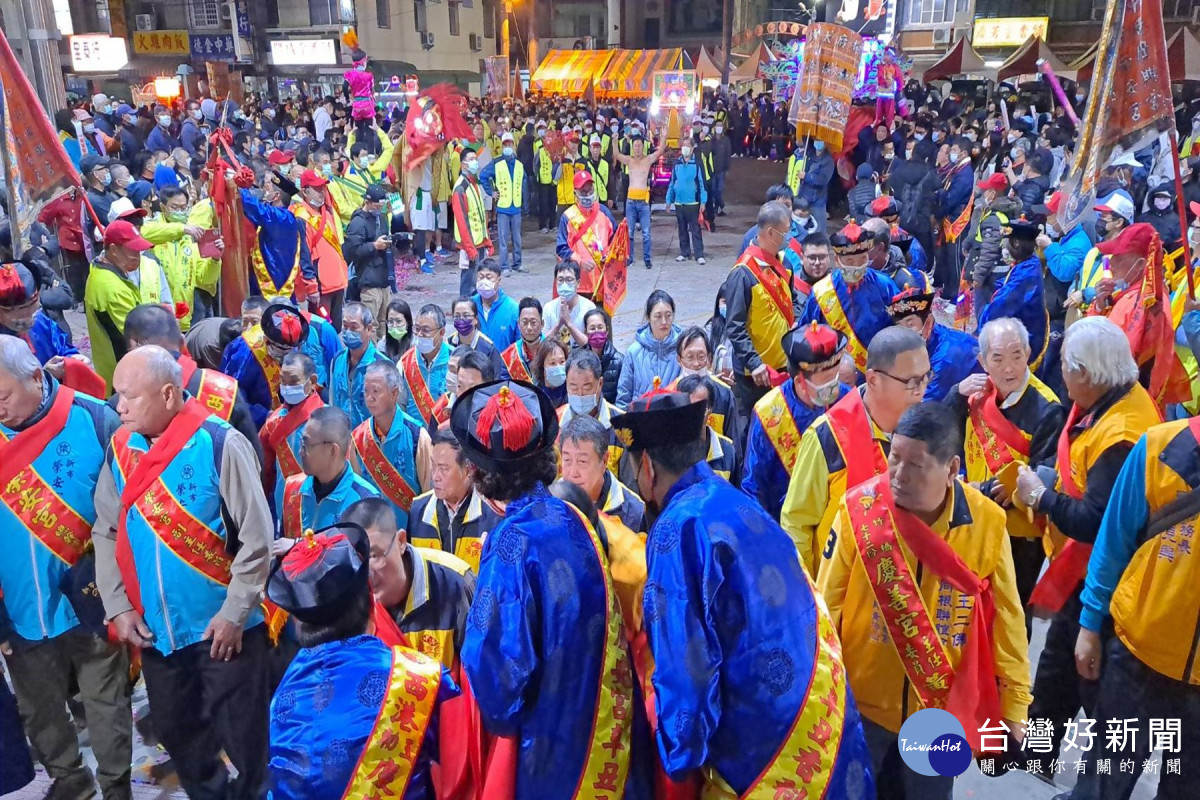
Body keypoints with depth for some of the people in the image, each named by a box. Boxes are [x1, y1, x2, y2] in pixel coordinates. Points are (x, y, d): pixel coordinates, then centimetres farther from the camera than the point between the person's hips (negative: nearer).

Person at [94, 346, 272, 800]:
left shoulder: (219, 444, -17)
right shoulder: (120, 449, 0)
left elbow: (256, 538, -15)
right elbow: (106, 533, 9)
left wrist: (234, 613, -15)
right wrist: (118, 607, 0)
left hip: (222, 626, -5)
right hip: (154, 628, 6)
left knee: (242, 737, 9)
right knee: (175, 731, 21)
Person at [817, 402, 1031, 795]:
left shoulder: (987, 521, -13)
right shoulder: (858, 508, -17)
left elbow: (1006, 617, -1)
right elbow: (828, 604, -9)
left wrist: (1013, 702, 4)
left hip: (944, 707, 1)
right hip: (862, 700, -1)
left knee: (930, 790, 21)